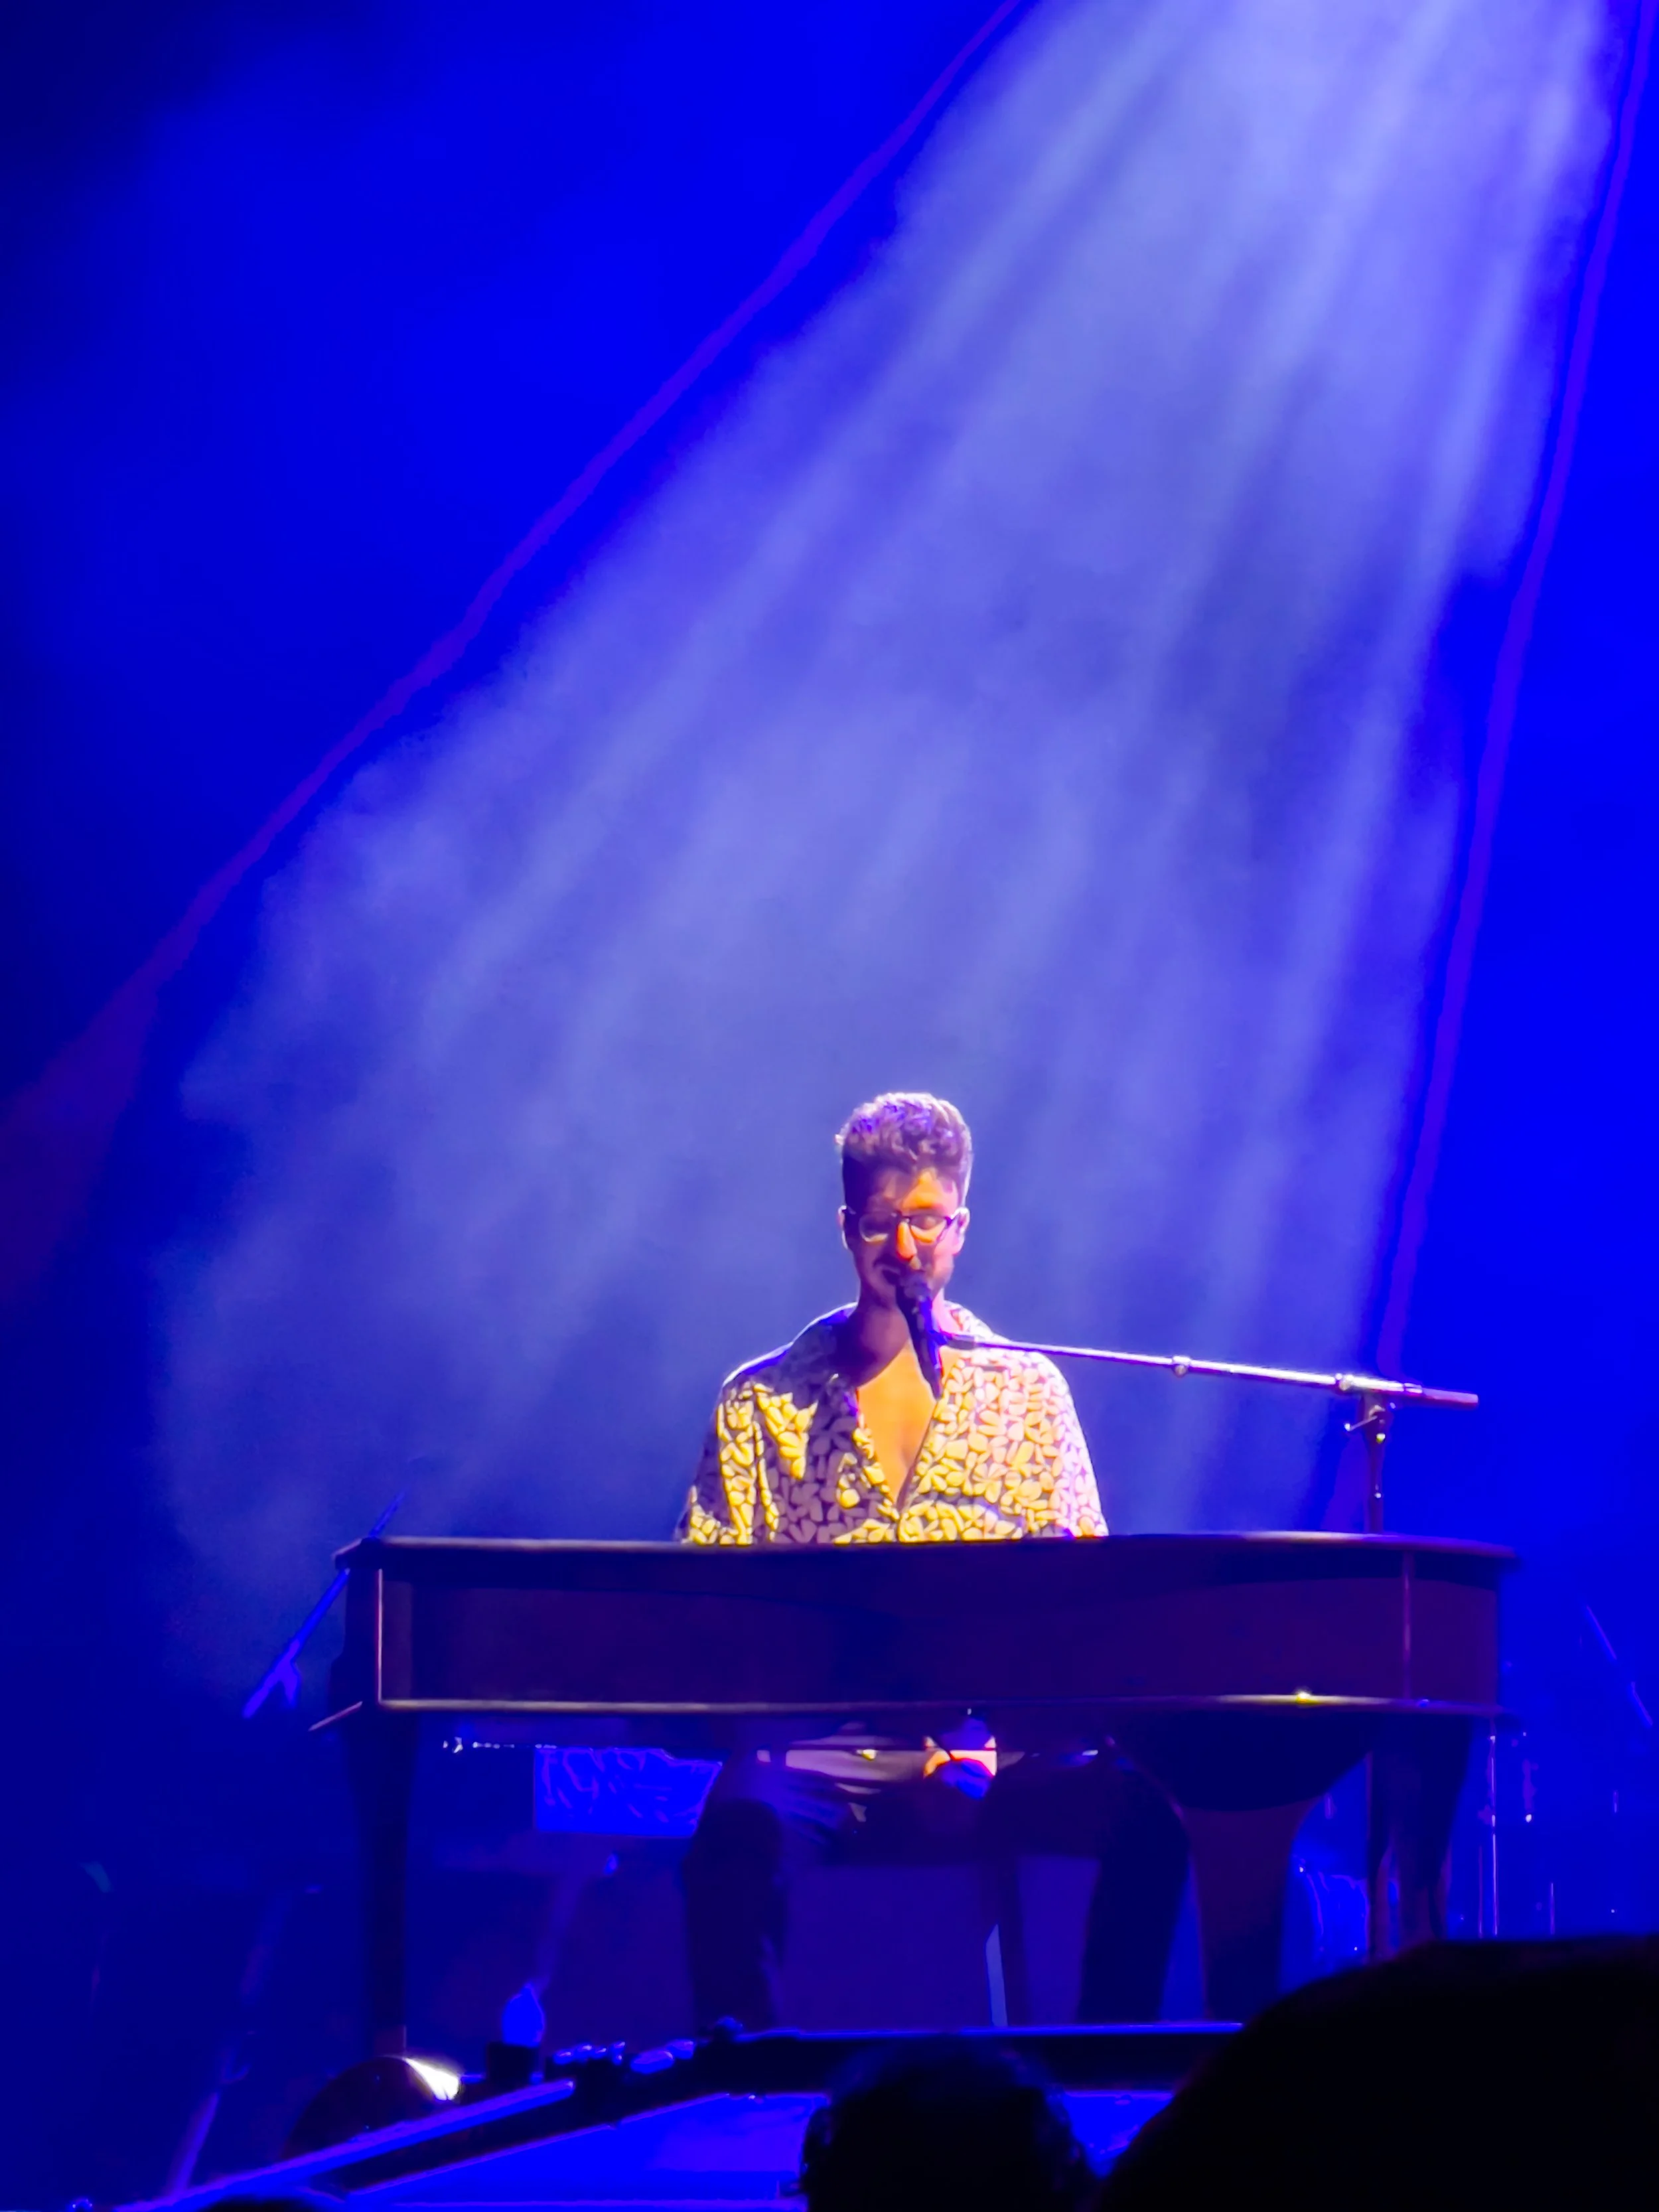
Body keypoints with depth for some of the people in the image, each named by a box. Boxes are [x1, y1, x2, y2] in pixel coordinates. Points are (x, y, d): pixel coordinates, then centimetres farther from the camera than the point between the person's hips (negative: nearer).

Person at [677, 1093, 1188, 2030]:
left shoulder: (1026, 1390, 13)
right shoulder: (762, 1401, 11)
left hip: (996, 1745, 1)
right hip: (818, 1747, -1)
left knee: (1149, 1808, -29)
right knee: (744, 1828, -37)